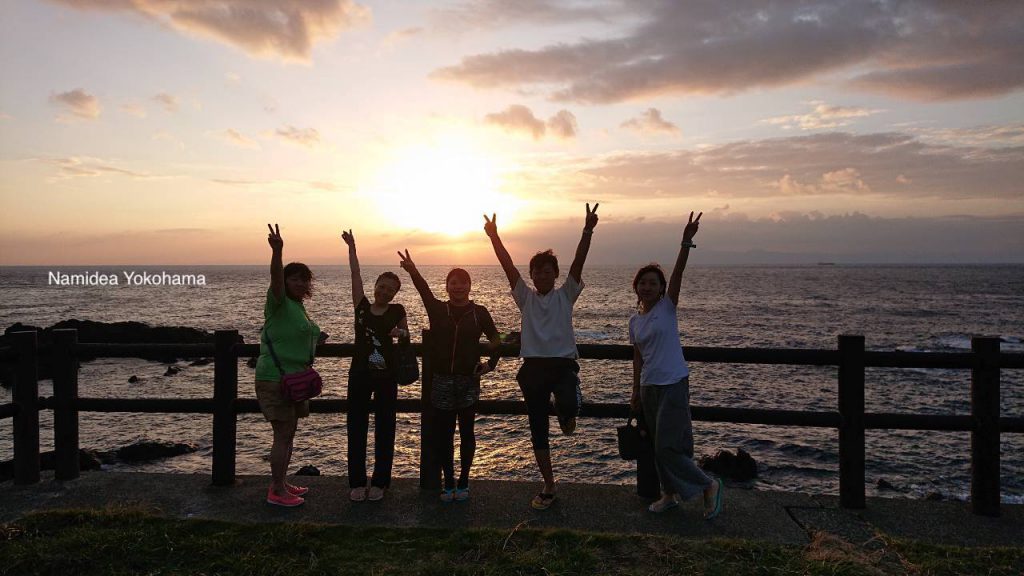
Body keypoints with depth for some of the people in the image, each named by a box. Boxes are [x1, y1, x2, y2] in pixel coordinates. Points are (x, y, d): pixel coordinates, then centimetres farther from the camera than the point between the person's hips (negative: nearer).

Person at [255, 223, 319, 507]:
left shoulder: (297, 306, 13)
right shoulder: (279, 303, -13)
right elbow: (276, 279, -33)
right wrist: (277, 252, -49)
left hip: (293, 378, 9)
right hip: (275, 379, -9)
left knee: (288, 434, 16)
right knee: (283, 435, -4)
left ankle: (281, 483, 28)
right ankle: (276, 492, 7)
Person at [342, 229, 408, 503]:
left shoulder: (397, 311, 2)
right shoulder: (362, 306, 3)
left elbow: (406, 336, 14)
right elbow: (355, 274, 3)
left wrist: (401, 332, -9)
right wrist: (352, 247, 1)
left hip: (386, 376, -1)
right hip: (359, 374, 1)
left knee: (384, 429, 5)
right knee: (356, 428, 3)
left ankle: (379, 482, 15)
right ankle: (357, 482, 13)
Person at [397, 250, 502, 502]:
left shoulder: (479, 312, 1)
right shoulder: (437, 309, 3)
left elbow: (496, 339, 11)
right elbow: (424, 290, -15)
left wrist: (491, 364, -1)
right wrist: (413, 271, -32)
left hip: (469, 380, -1)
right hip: (442, 380, 1)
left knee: (466, 432, 7)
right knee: (443, 434, 5)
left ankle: (463, 482, 20)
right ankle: (448, 483, 18)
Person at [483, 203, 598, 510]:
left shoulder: (565, 295, 4)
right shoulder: (525, 297, 9)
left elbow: (578, 263, -9)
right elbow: (508, 265, -2)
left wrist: (587, 231, -21)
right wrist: (494, 236, -12)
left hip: (563, 363, -2)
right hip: (533, 366, 3)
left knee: (568, 404, -32)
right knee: (538, 429, 6)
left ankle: (567, 416, 9)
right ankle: (548, 487, 22)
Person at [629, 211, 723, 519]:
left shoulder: (667, 307, -5)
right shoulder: (635, 321, 9)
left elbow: (677, 273, -20)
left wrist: (686, 242, -33)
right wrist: (635, 391, 14)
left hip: (673, 384, -6)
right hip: (649, 387, 6)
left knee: (667, 447, -9)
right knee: (660, 447, 13)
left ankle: (709, 485, 10)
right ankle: (670, 494, 28)